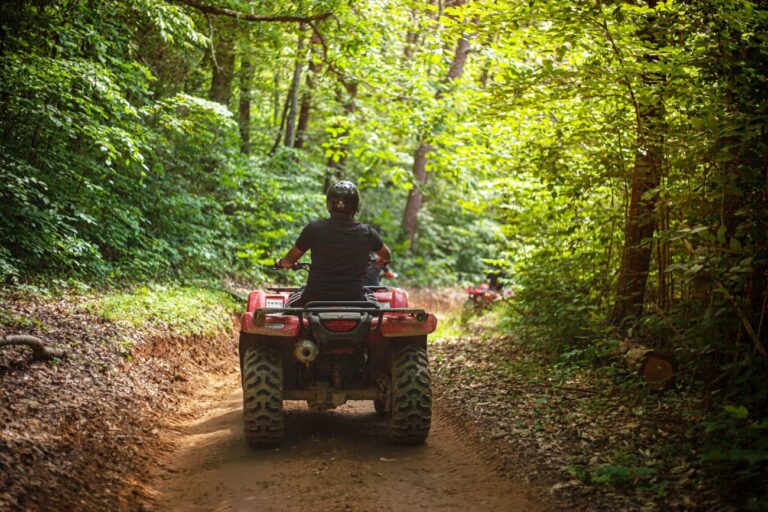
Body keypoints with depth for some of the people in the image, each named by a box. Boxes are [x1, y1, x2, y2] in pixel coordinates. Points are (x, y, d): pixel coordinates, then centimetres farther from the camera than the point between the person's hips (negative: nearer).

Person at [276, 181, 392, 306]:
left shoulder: (314, 229, -7)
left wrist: (280, 262, 32)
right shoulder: (367, 233, -3)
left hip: (315, 300, -1)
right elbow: (386, 256, 19)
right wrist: (381, 261, 43)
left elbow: (289, 260, 8)